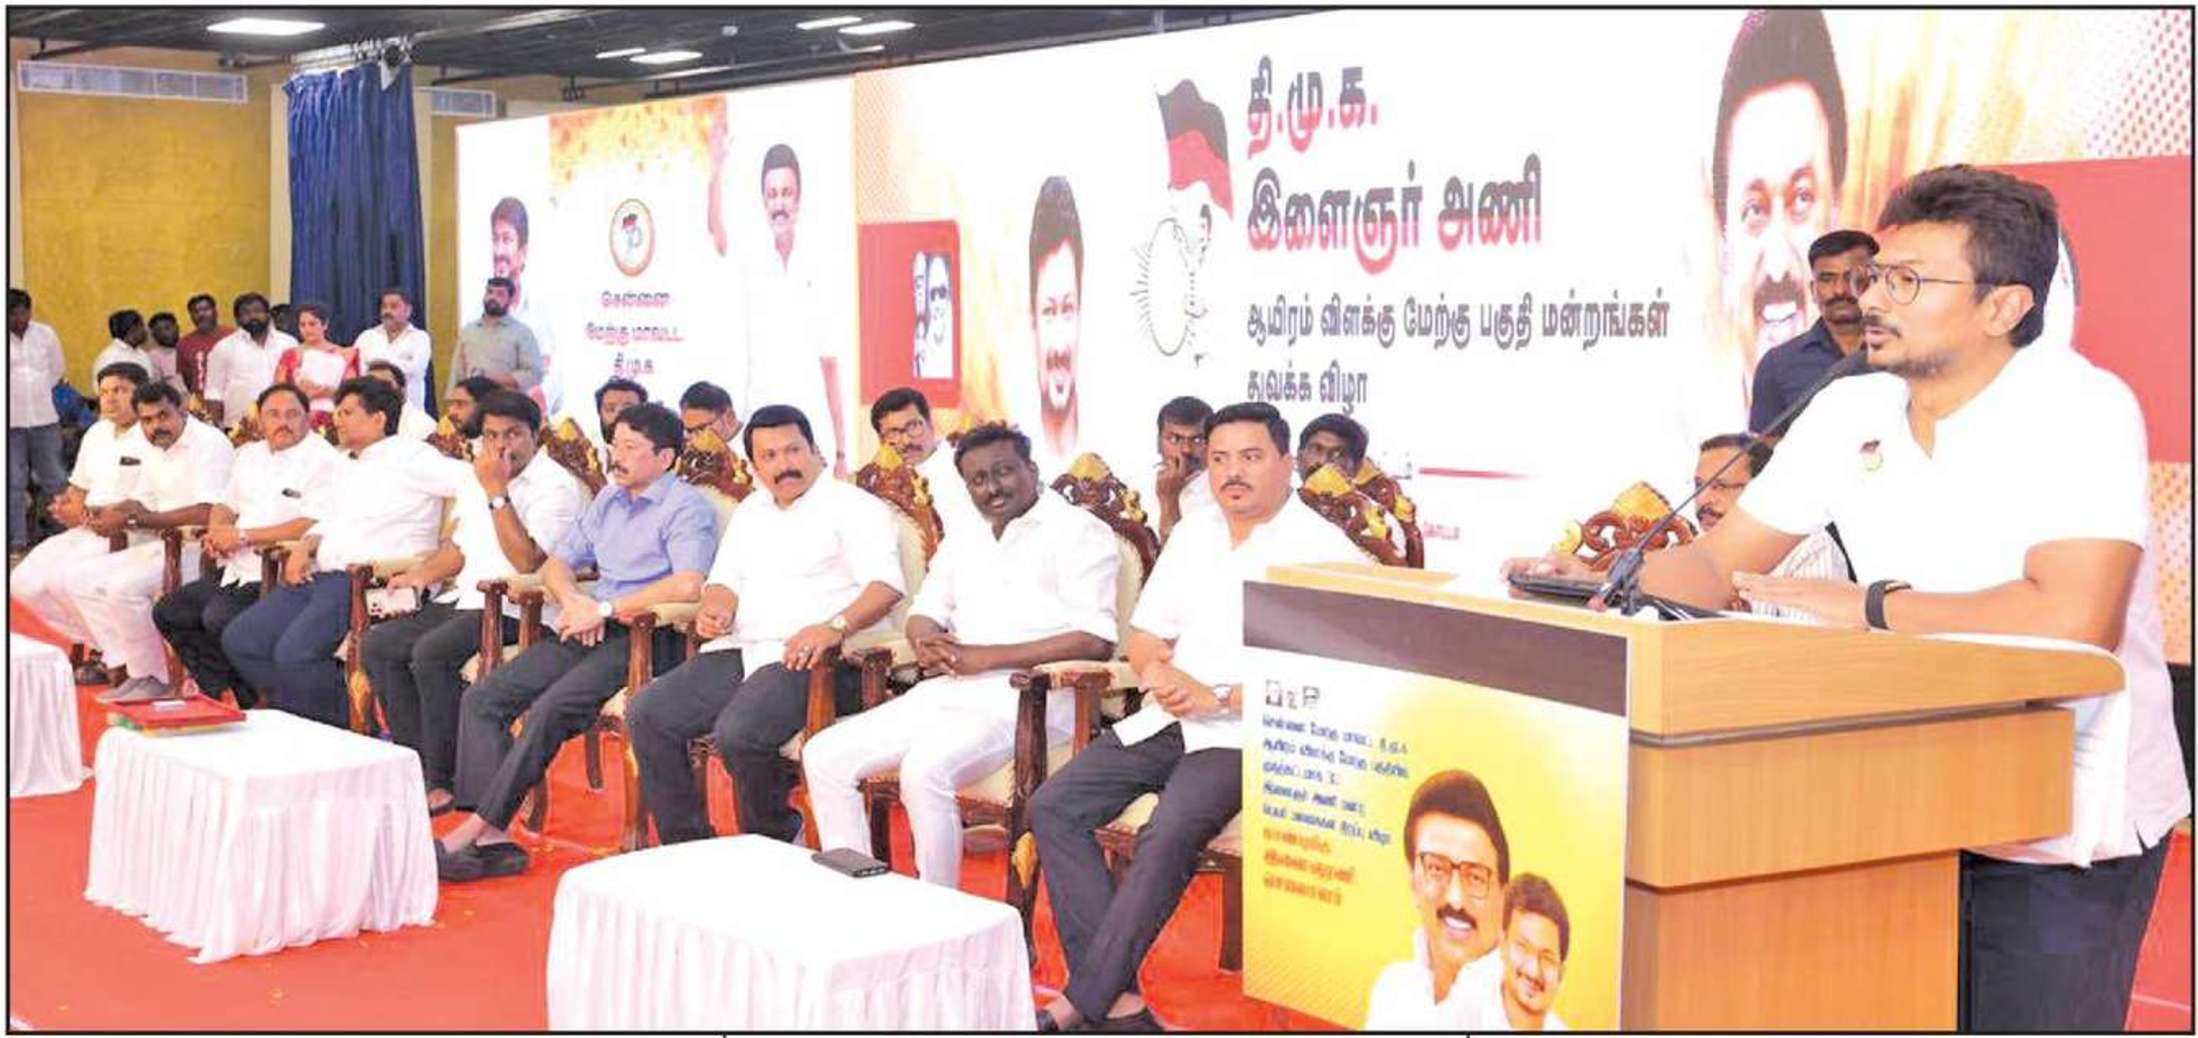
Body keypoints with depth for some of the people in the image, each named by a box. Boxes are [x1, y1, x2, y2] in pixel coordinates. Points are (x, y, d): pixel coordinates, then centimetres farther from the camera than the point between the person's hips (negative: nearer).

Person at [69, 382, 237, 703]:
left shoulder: (209, 442, -13)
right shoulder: (154, 449, 16)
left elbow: (209, 512, -24)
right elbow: (142, 506, 19)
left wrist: (152, 519, -18)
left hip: (199, 549, -10)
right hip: (162, 546, 10)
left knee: (123, 587, -28)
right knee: (80, 579, 4)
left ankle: (152, 678, -12)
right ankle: (133, 667, 0)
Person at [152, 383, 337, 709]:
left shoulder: (322, 459, -8)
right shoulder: (249, 454, 19)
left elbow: (313, 526, -19)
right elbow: (226, 505, 28)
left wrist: (242, 536, -15)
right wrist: (217, 532, 2)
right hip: (237, 570, 9)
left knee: (219, 618, -27)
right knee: (168, 612, -1)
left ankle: (252, 700, -7)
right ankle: (219, 689, 3)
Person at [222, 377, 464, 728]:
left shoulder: (409, 456, -2)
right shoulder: (342, 464, 26)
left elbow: (468, 478, -13)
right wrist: (304, 547, 8)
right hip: (320, 576, 10)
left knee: (295, 652, -27)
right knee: (239, 639, 2)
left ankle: (349, 727, -5)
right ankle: (307, 721, 9)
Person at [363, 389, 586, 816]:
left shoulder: (557, 487, -10)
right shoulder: (477, 480, 17)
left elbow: (526, 560, -22)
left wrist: (497, 492, -20)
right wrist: (424, 574, 11)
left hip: (518, 611, -9)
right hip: (468, 600, 9)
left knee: (431, 651, -29)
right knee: (376, 644, -4)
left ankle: (443, 780, -18)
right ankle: (421, 763, -2)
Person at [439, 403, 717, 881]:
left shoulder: (687, 507, -5)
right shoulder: (608, 499, 21)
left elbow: (688, 585, -22)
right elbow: (557, 563, 24)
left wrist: (605, 609, -17)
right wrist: (573, 599, 0)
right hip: (591, 628, 9)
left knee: (550, 709, -29)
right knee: (482, 698, -8)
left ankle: (477, 828, -21)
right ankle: (494, 840, -17)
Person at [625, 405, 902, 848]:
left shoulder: (853, 507, 1)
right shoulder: (750, 512, 25)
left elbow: (886, 585, -12)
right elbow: (725, 580, 26)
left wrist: (834, 627, -29)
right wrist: (715, 609, 0)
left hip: (804, 659, -8)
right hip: (741, 651, 8)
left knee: (738, 732, -32)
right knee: (646, 715, -9)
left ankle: (777, 843, -7)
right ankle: (688, 845, -3)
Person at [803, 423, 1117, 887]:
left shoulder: (1078, 532, -2)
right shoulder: (963, 542, 24)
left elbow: (1096, 639, -13)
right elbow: (924, 613, 24)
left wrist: (985, 657, -16)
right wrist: (927, 645, -4)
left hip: (1024, 697, -8)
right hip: (947, 690, 8)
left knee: (924, 769, -33)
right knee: (824, 756, -5)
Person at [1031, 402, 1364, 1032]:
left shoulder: (1323, 550, -5)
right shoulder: (1193, 535, 17)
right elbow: (1144, 638, 20)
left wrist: (1219, 699, -17)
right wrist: (1158, 673, -4)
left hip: (1247, 734, -7)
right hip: (1167, 721, 7)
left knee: (1169, 834, -32)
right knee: (1053, 807, -13)